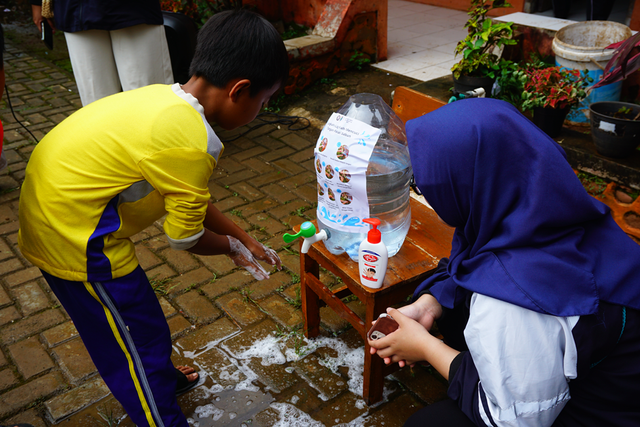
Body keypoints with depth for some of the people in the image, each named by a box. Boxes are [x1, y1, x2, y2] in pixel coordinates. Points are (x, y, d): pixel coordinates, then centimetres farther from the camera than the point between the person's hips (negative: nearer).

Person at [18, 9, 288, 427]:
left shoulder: (166, 98, 2)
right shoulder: (194, 142, -26)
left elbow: (190, 199, 12)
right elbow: (185, 238, -12)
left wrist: (244, 239, 17)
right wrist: (231, 246, 8)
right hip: (76, 233, -10)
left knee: (116, 319, 29)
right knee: (141, 334, 7)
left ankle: (153, 376, 52)